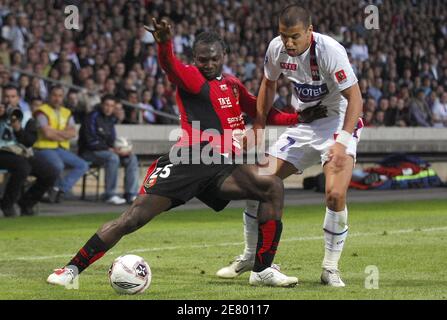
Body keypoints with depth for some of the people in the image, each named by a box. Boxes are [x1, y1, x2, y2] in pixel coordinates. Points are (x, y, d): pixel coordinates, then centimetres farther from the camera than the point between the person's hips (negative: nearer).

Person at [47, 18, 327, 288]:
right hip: (187, 161, -5)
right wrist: (165, 44, -47)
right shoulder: (191, 77, 0)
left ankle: (263, 270, -8)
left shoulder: (232, 84, 21)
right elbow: (171, 67, -24)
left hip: (221, 167, 5)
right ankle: (73, 268, -1)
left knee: (273, 187, -14)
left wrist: (298, 118, 27)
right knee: (133, 219, -12)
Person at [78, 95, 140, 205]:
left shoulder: (110, 119, 13)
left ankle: (131, 194, -14)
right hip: (89, 152, -8)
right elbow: (91, 142, -20)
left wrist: (119, 149, -4)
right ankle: (110, 195, -31)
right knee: (113, 158, -35)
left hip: (105, 150, 8)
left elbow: (112, 141, 18)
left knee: (132, 158, -8)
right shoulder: (92, 118, -13)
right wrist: (111, 150, -23)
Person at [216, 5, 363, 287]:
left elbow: (355, 98, -23)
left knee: (335, 194, -26)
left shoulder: (330, 51, -25)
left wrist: (343, 141, -32)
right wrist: (259, 124, 11)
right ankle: (250, 257, 20)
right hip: (302, 124, 6)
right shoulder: (276, 49, -8)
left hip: (338, 123, -6)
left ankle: (331, 269, -8)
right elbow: (269, 83, 13)